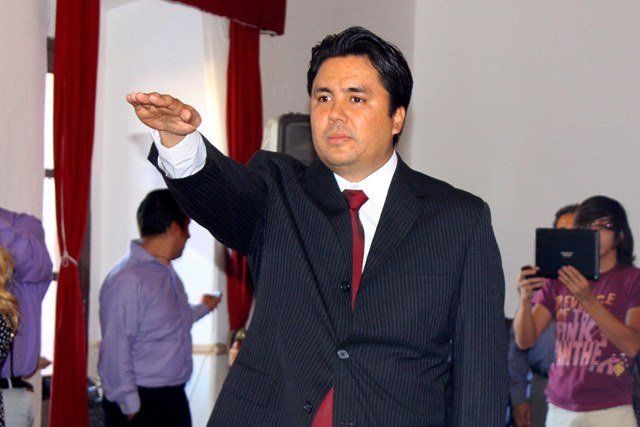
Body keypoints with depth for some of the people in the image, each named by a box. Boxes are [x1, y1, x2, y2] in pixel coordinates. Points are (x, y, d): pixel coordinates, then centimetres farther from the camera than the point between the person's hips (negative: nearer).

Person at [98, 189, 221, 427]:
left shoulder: (167, 272, 10)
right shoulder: (128, 280, -20)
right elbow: (114, 353, -21)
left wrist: (203, 308, 41)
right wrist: (130, 407, -17)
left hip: (174, 398, 9)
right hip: (141, 405, -9)